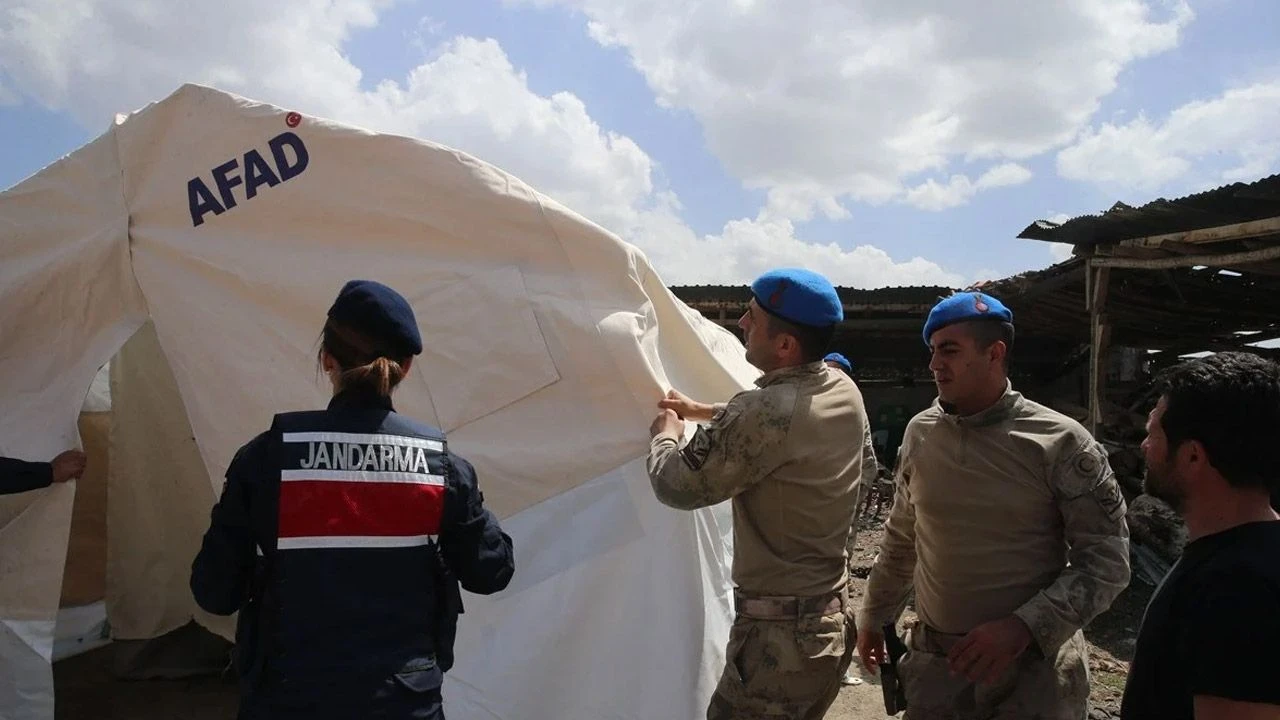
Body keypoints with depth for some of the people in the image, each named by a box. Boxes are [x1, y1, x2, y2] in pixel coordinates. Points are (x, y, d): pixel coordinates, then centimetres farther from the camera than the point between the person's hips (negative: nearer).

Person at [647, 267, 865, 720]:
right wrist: (700, 410, 26)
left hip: (779, 636, -9)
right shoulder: (845, 393, 1)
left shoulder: (767, 412, -26)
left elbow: (677, 487, -16)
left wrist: (665, 435, 5)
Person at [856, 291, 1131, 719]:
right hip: (934, 660, 4)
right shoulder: (920, 432, 0)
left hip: (1033, 666, -3)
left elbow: (1106, 561, -10)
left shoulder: (1060, 443, -12)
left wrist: (1024, 626, -20)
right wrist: (875, 614, 18)